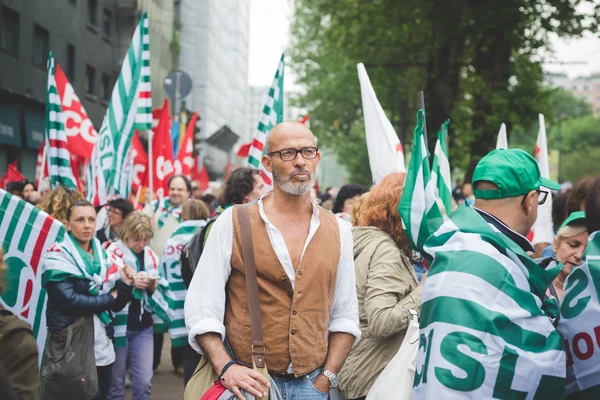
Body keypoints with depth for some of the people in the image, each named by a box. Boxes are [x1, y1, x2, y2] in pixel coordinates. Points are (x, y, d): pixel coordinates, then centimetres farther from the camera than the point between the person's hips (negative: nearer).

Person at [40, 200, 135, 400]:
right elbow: (70, 301, -21)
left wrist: (125, 284, -9)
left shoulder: (103, 256, 10)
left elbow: (116, 305, 10)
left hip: (102, 347, 6)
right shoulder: (58, 256, -8)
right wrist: (109, 299, -10)